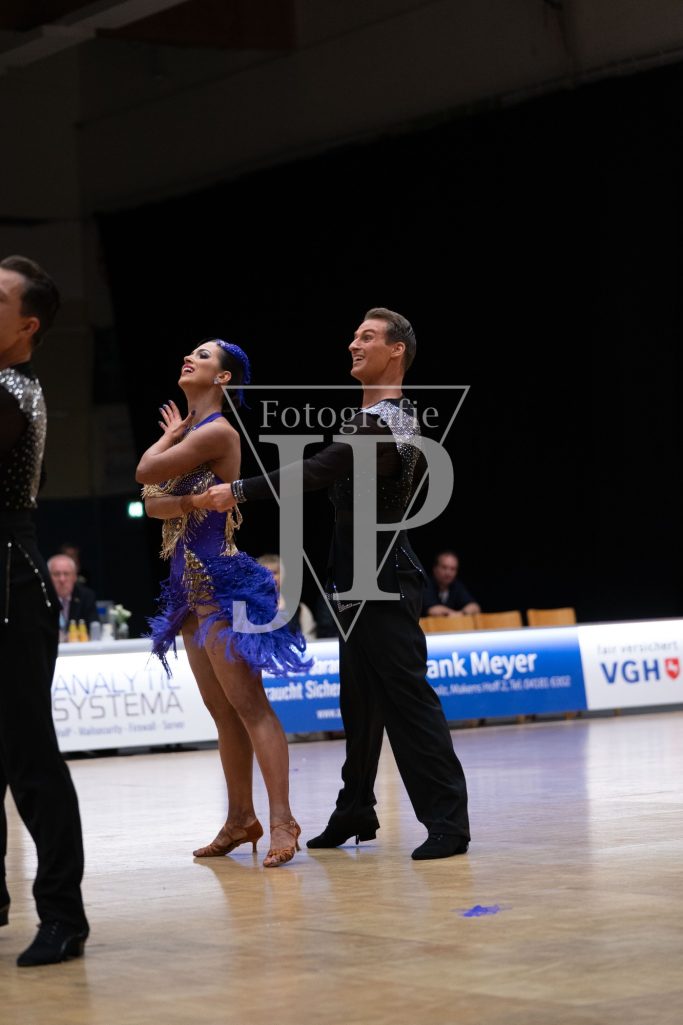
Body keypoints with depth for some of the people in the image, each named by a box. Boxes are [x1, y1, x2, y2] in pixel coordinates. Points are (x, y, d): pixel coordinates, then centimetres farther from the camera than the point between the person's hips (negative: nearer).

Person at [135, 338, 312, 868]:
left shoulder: (217, 431, -12)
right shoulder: (191, 431, 16)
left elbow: (145, 472, -16)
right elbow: (153, 502, 7)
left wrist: (171, 436, 3)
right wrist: (192, 501, -14)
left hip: (221, 581, -9)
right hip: (191, 584, 9)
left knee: (247, 703, -13)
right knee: (222, 710, 11)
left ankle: (282, 820, -15)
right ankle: (241, 818, 15)